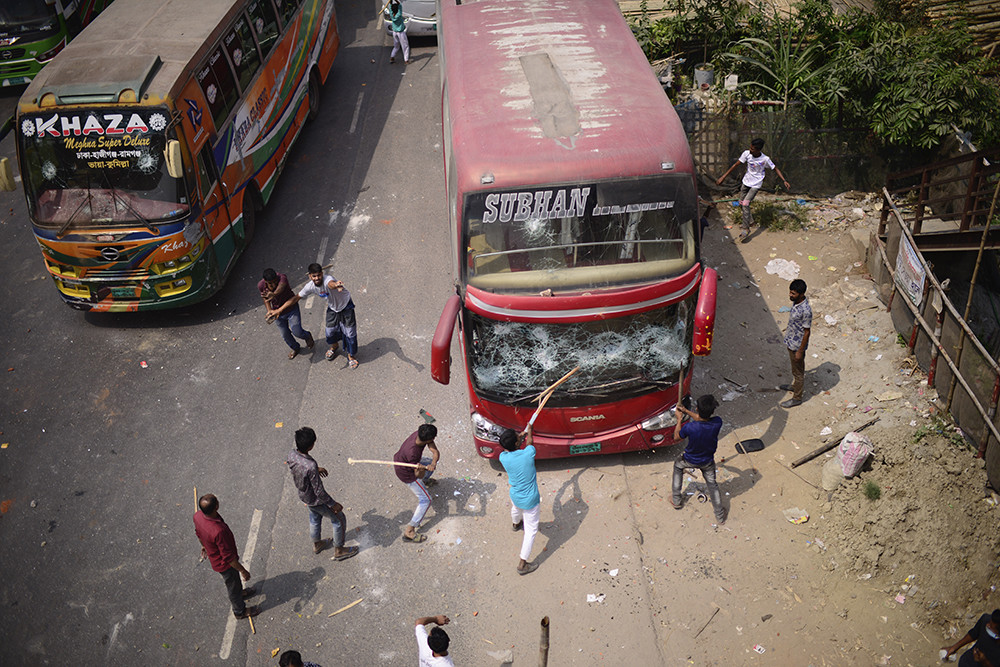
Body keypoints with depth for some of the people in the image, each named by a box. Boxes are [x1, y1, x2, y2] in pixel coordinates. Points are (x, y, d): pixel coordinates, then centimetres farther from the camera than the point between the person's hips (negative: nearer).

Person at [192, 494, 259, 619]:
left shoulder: (197, 515, -23)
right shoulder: (218, 531, -46)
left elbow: (198, 533, 2)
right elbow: (229, 557, -31)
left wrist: (204, 545, 23)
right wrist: (243, 571, -16)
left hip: (213, 556, 7)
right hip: (224, 564, -7)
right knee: (233, 584, 22)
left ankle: (240, 593, 63)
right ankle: (240, 611, 48)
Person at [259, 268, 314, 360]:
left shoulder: (282, 277, -33)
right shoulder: (261, 286, -21)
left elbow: (281, 287, -55)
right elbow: (265, 298, -1)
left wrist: (274, 295, -77)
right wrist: (269, 310, -15)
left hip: (291, 308, -4)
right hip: (278, 312, 4)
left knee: (297, 332, -12)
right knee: (285, 334, 16)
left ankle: (307, 336, 26)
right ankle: (295, 348, 49)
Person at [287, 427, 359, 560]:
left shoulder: (292, 455, -19)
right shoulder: (310, 466, -41)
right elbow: (319, 491, -29)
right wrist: (333, 504, -15)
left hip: (303, 495, 7)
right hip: (316, 500, -7)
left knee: (315, 519, 33)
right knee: (339, 519, 16)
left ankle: (317, 544, 57)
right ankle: (338, 550, 33)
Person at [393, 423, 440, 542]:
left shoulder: (421, 434, -26)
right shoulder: (412, 452, -43)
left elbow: (435, 452, -24)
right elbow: (419, 475, -31)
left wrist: (433, 464, -43)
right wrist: (422, 469, -53)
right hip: (406, 473, -7)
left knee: (431, 462, 29)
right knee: (425, 499, -2)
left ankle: (424, 481, 62)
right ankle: (409, 532, 1)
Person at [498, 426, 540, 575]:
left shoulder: (503, 457, -20)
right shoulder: (528, 454, -27)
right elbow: (529, 443, -2)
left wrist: (519, 437, 19)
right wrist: (529, 431, 19)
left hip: (514, 496, 5)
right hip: (530, 500, -5)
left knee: (516, 509, 39)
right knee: (531, 530, 8)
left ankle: (516, 524, 73)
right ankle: (522, 564, 11)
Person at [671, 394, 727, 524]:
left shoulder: (689, 427, -38)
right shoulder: (717, 423, -30)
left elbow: (677, 438, -14)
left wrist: (679, 419, -4)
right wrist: (686, 411, 2)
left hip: (690, 460, -2)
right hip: (708, 462, 2)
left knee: (678, 466, 31)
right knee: (712, 484, 25)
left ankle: (676, 500, 39)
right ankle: (720, 515, 36)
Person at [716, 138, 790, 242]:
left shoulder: (765, 159, -21)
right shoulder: (746, 153, -14)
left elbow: (776, 169, -8)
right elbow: (736, 165, -7)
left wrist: (784, 181, -14)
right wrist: (723, 177, -7)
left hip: (756, 185, -5)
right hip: (746, 182, 5)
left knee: (745, 204, -18)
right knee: (741, 203, 15)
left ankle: (746, 229, -10)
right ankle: (750, 220, 41)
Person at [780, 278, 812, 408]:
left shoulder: (806, 310, -34)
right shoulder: (796, 301, -7)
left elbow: (807, 332, -25)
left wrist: (800, 351, -18)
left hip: (797, 345, -8)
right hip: (791, 341, 9)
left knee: (798, 371, 11)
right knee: (795, 367, 30)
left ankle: (797, 398, 28)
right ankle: (795, 385, 53)